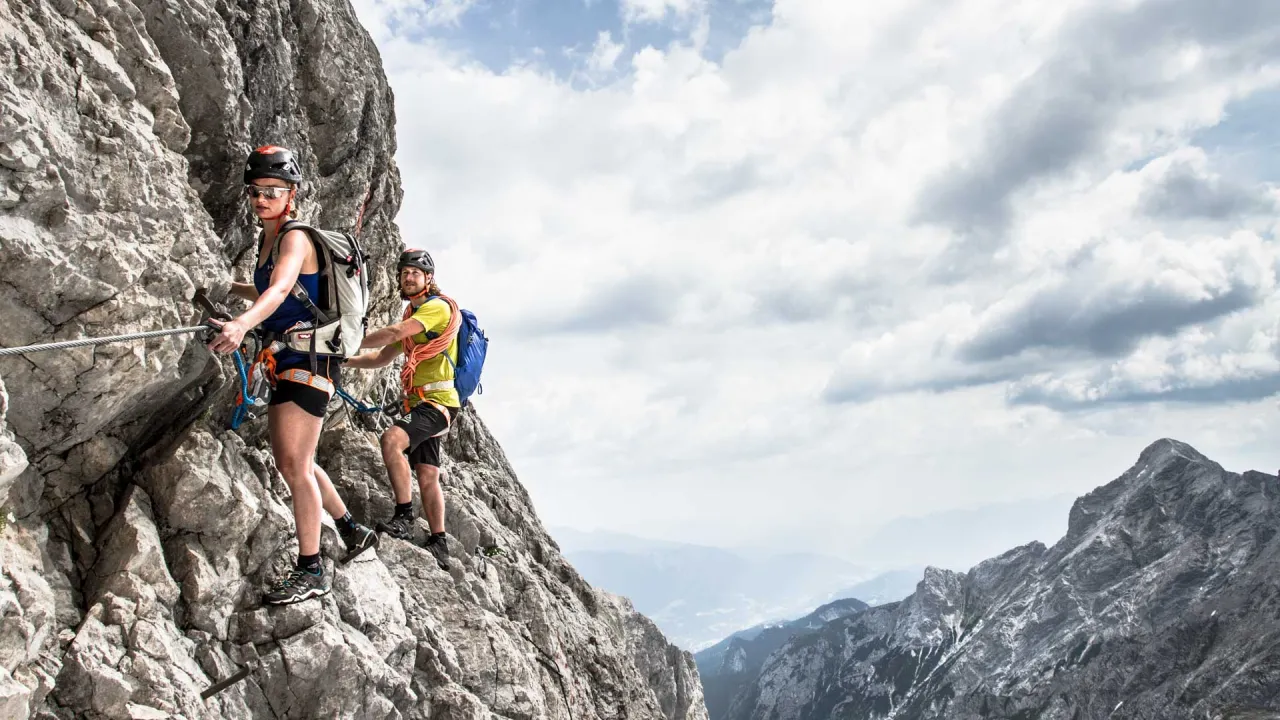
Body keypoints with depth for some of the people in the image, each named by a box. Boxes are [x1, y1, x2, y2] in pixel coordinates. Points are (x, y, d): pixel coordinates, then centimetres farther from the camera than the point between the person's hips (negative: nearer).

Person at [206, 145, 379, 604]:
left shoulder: (295, 237, -14)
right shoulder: (267, 240, 15)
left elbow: (280, 290, -35)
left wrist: (242, 324, -50)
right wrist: (235, 289, 34)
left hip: (309, 358, -10)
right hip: (285, 360, 10)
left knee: (294, 464, -13)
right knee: (291, 462, 19)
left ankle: (311, 571, -7)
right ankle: (353, 531, 34)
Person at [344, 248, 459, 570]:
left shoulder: (438, 306, -9)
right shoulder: (412, 315, 22)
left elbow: (395, 332, -22)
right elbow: (382, 357, 21)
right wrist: (343, 360, 6)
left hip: (438, 400, -10)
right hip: (420, 402, 10)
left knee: (392, 438, -30)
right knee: (427, 475, 9)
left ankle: (404, 518, -27)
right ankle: (439, 546, 15)